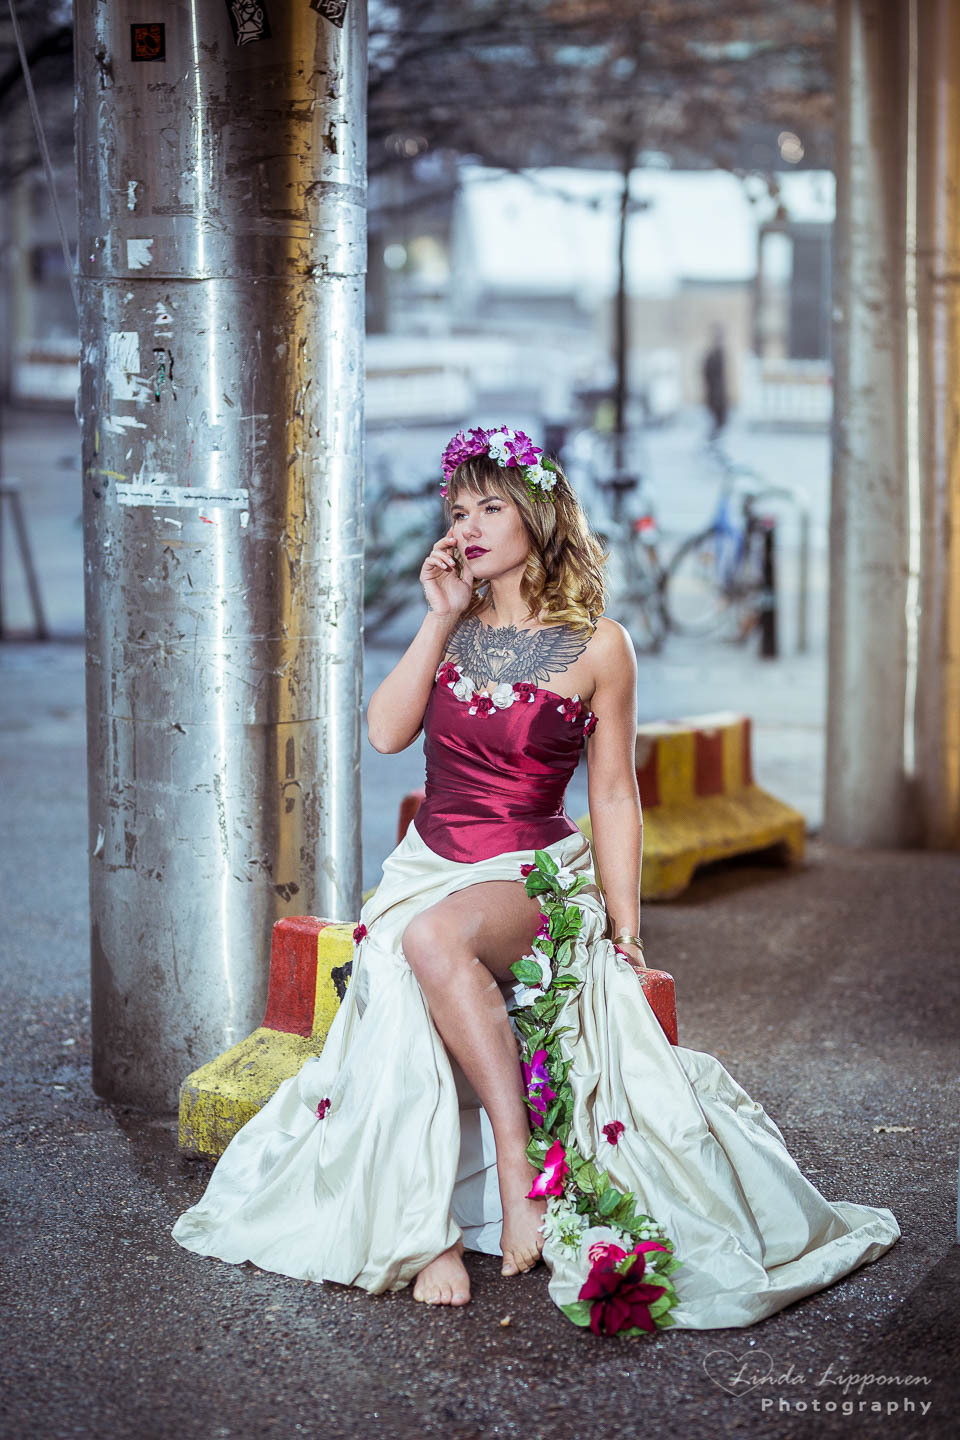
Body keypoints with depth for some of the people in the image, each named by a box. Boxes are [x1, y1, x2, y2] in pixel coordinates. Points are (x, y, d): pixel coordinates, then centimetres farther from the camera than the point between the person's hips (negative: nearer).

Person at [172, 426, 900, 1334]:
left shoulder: (596, 645, -1)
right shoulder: (451, 629, 12)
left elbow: (615, 797, 1)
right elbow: (386, 732, -1)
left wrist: (626, 934, -2)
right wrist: (441, 618, -3)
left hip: (534, 874, -4)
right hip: (430, 864, 4)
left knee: (435, 938, -38)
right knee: (402, 1005, -28)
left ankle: (518, 1161, -32)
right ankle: (432, 1233, -24)